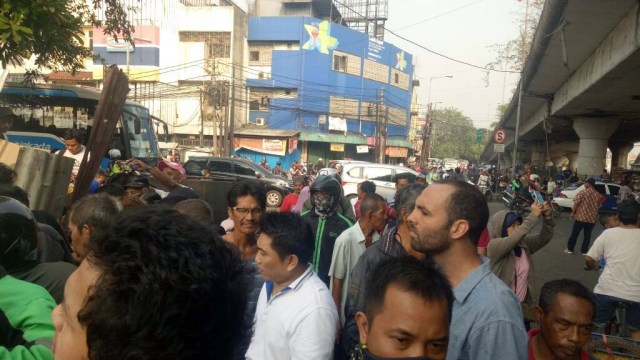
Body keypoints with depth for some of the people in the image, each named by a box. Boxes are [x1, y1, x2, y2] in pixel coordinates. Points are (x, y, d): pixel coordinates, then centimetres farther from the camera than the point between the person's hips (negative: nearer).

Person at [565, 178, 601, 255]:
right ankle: (584, 251, 14)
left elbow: (576, 204, -11)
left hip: (581, 216, -3)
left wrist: (573, 213, 0)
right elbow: (598, 206, 11)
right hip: (592, 218, 3)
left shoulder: (582, 192, -11)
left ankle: (570, 249, 14)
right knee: (587, 235, 11)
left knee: (575, 233, 7)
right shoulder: (598, 195, 2)